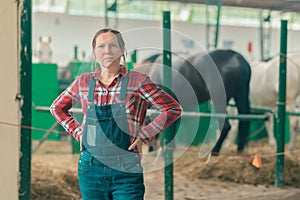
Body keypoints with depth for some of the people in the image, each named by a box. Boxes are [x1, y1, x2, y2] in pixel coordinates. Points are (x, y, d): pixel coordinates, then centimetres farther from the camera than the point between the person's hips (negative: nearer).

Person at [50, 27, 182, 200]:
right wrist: (77, 132, 8)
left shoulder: (137, 81, -3)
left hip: (126, 172, -3)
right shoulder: (84, 82, 6)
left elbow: (173, 109, -1)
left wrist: (144, 135, -6)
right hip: (91, 168, 3)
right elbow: (57, 108, 22)